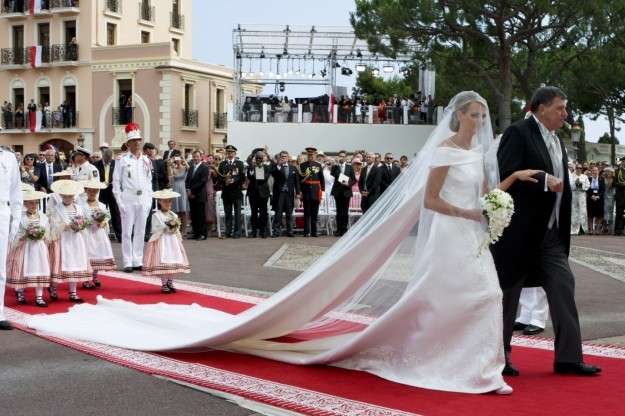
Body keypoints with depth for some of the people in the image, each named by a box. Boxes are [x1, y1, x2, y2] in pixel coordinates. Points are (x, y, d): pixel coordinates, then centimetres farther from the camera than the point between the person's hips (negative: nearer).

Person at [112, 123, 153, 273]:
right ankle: (128, 263, 4)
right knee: (127, 232, -1)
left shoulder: (146, 161, 10)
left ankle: (138, 261, 15)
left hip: (143, 200, 4)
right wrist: (120, 203, -9)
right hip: (128, 200, -4)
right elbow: (116, 183, -3)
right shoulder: (122, 161, -2)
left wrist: (149, 200, 6)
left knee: (140, 232, 8)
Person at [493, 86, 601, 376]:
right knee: (509, 291, 4)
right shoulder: (518, 133, -10)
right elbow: (506, 175, -20)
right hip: (520, 231, -8)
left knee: (563, 287, 1)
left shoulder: (556, 140, 15)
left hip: (551, 233, 8)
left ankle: (568, 357, 4)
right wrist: (544, 181, -23)